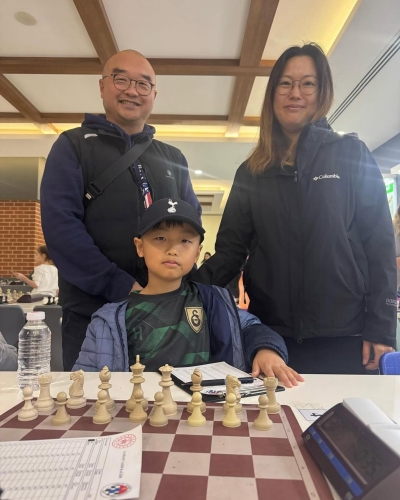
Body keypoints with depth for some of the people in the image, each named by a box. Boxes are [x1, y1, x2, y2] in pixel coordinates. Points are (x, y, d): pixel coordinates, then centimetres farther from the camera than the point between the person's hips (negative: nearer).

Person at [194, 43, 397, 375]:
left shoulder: (352, 155, 2)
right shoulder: (251, 172, 7)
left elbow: (379, 242, -1)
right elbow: (231, 248, 4)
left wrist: (381, 328, -6)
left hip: (343, 335, -1)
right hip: (271, 335, 2)